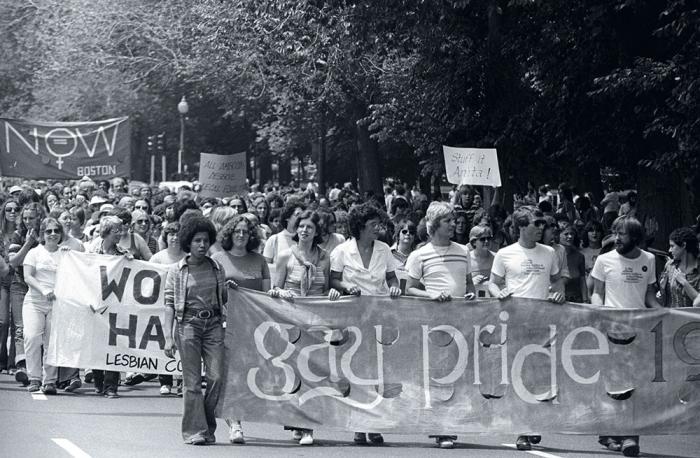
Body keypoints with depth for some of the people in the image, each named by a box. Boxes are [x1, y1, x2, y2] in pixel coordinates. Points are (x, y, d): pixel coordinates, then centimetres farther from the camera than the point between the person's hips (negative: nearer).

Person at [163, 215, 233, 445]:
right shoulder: (176, 271, 1)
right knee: (192, 381, -4)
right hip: (188, 324, -3)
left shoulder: (216, 268, 10)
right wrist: (168, 337, -9)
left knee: (216, 377, -6)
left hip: (213, 324, 3)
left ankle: (208, 428, 9)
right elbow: (169, 304, -2)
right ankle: (194, 431, 0)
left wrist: (228, 289, 0)